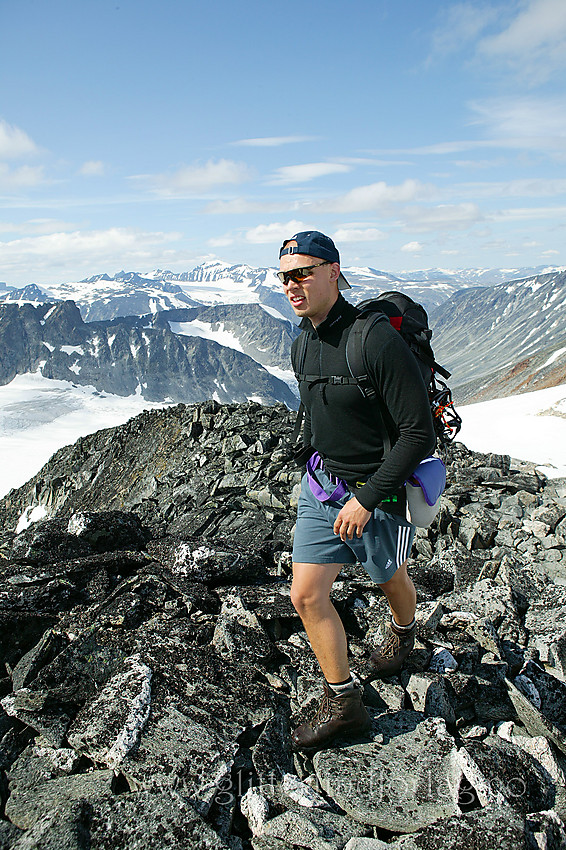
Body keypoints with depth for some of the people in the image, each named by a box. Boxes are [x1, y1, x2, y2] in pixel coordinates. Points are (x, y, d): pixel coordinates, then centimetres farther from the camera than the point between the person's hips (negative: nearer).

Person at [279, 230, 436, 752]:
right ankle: (343, 705, 19)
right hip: (320, 485, 6)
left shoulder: (378, 340, -26)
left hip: (377, 493, -6)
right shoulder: (303, 347, -1)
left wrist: (366, 500, -23)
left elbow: (420, 433, -25)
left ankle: (404, 634, 56)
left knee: (390, 580, 21)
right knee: (307, 596, 2)